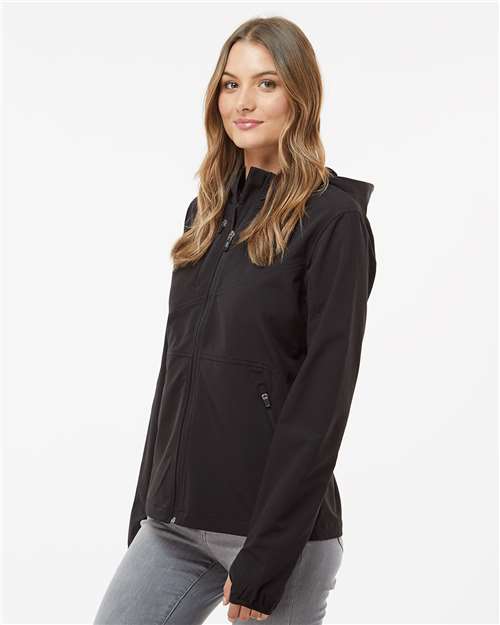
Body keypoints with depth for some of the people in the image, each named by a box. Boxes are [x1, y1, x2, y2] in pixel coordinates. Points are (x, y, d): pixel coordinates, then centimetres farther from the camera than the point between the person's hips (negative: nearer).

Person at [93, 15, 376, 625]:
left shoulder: (333, 220, -10)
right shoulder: (208, 211, 11)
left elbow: (324, 391, -14)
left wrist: (265, 557, -17)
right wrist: (148, 505, 14)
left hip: (278, 525, -6)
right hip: (176, 521, 6)